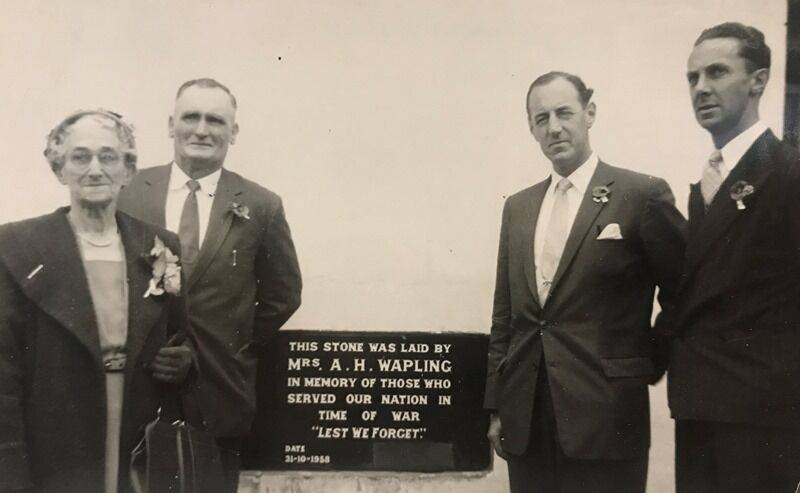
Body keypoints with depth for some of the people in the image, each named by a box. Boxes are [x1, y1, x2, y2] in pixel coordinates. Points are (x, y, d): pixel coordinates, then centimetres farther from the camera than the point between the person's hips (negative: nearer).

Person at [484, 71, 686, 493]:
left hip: (605, 418, -4)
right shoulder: (518, 207, 11)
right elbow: (504, 314, 12)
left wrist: (649, 365, 2)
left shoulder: (642, 194, -5)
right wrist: (496, 406, 11)